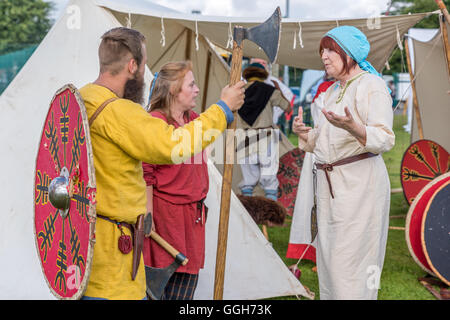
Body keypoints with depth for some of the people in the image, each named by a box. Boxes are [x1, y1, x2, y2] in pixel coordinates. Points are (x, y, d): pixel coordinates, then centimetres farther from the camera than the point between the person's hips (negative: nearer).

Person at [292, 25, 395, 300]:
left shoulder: (371, 85, -7)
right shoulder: (332, 92, 18)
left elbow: (385, 140, -18)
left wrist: (352, 126, -36)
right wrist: (303, 133, 1)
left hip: (359, 184, -8)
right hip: (329, 184, 9)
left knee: (349, 261, -9)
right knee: (329, 259, 11)